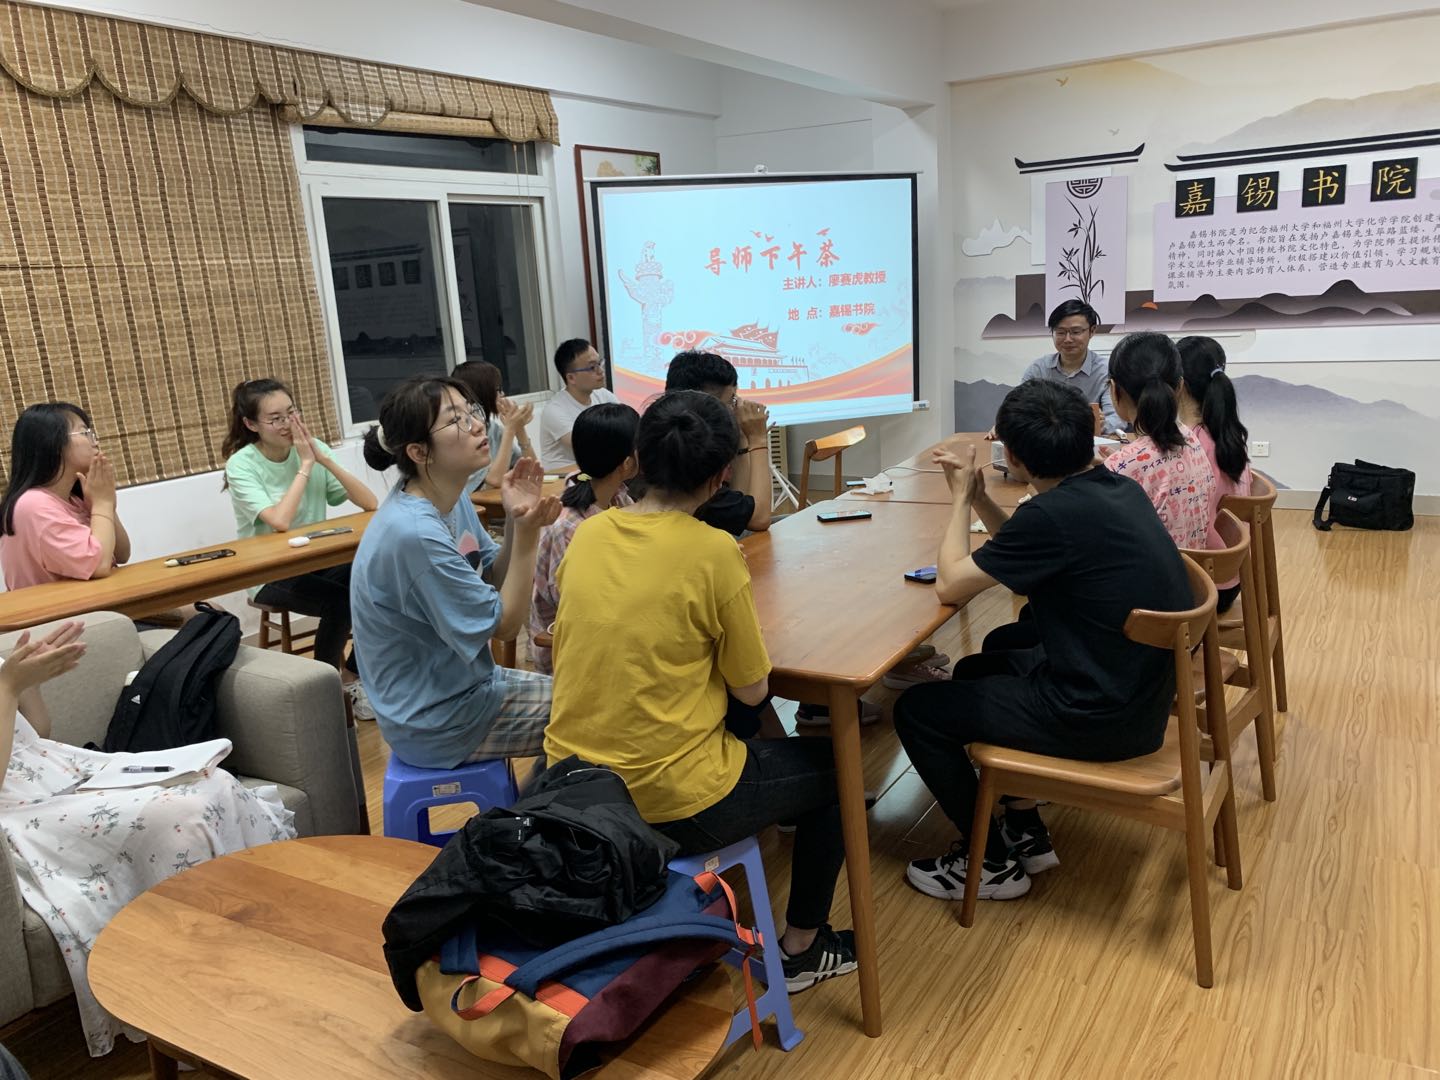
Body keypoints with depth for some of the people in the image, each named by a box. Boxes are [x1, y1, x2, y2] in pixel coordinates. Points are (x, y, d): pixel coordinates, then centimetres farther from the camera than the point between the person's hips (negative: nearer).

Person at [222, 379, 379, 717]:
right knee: (340, 600, -29)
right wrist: (305, 465, -21)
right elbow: (280, 521, -29)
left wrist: (323, 458, -18)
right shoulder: (241, 465, -13)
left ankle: (353, 676, -2)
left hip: (316, 562, 4)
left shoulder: (312, 447, -1)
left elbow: (370, 502, -10)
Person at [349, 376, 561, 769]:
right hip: (438, 717, -8)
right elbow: (504, 624, -21)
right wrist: (527, 532, -28)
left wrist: (516, 522, -13)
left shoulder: (450, 499, -3)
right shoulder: (415, 533, -29)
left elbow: (495, 581, 4)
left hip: (455, 682, 8)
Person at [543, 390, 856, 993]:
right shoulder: (713, 551, -17)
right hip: (670, 805, -6)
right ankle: (801, 948, 32)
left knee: (749, 740, 33)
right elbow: (752, 690, -9)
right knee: (832, 766, 19)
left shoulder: (588, 534, -1)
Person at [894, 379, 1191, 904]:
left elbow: (949, 586, -16)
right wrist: (977, 495, 6)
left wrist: (961, 498, -4)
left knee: (916, 710, 2)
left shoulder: (1055, 512, -26)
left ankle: (992, 862, 16)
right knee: (977, 668, 27)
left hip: (1098, 718, -9)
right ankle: (1026, 832, 31)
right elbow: (1024, 547, 17)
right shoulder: (1117, 487, 1)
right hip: (1139, 690, 9)